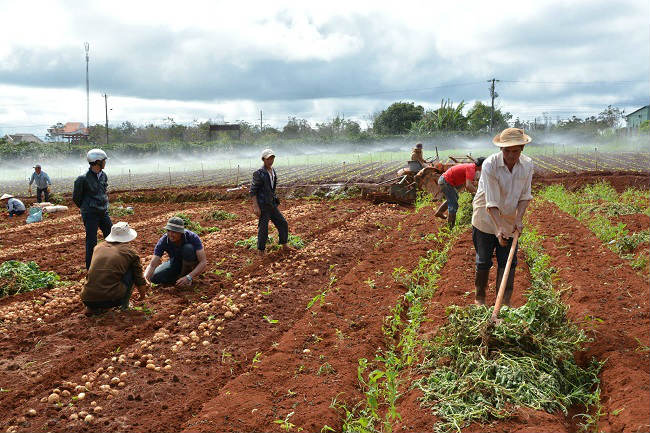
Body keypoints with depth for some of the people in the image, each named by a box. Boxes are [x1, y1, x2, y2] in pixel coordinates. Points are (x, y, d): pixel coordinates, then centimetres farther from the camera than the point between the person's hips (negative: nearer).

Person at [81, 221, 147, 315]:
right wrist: (142, 292, 42)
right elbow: (138, 275, 19)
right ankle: (124, 303, 15)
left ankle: (92, 308, 17)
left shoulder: (98, 247, 18)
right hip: (111, 299, -4)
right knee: (131, 271, 15)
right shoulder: (130, 251, 7)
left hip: (87, 299, 4)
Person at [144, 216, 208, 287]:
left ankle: (185, 274, -10)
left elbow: (203, 262, -34)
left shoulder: (192, 237, -33)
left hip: (193, 262, -3)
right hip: (176, 262, 3)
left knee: (188, 248, -34)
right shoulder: (163, 241, -26)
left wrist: (188, 277, -46)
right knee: (154, 278, -18)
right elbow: (152, 265, -27)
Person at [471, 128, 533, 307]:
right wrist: (499, 228, -35)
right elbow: (491, 202, -27)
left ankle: (505, 302, 15)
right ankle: (480, 297, 27)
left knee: (508, 262, 4)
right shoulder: (489, 165, -25)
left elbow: (525, 196, -3)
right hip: (486, 220, -3)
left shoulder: (527, 164, -10)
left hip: (510, 221, 3)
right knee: (483, 261, 8)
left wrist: (519, 219, -19)